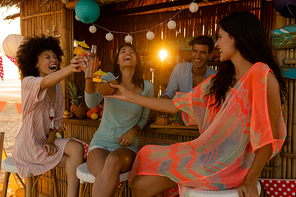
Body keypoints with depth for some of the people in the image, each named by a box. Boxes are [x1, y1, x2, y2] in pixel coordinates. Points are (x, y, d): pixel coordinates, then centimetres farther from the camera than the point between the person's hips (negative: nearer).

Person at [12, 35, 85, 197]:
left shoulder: (57, 86, 8)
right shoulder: (28, 82, -14)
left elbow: (57, 118, 9)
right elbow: (44, 83, -40)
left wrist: (50, 140, -8)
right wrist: (70, 68, -58)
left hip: (47, 140, 6)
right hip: (28, 146, -6)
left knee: (78, 148, -21)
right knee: (74, 162, -20)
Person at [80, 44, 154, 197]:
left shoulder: (146, 87, 3)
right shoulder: (109, 79, 0)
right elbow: (92, 103, -19)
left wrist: (133, 131, -5)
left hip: (126, 146, 1)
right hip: (100, 143, -1)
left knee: (113, 161, -37)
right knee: (109, 180, -35)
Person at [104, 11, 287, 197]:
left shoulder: (262, 75, -15)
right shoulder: (218, 81, 9)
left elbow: (269, 134, -15)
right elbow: (174, 105, 9)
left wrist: (250, 182, -14)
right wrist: (129, 96, 11)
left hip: (229, 166, -7)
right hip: (208, 154, 7)